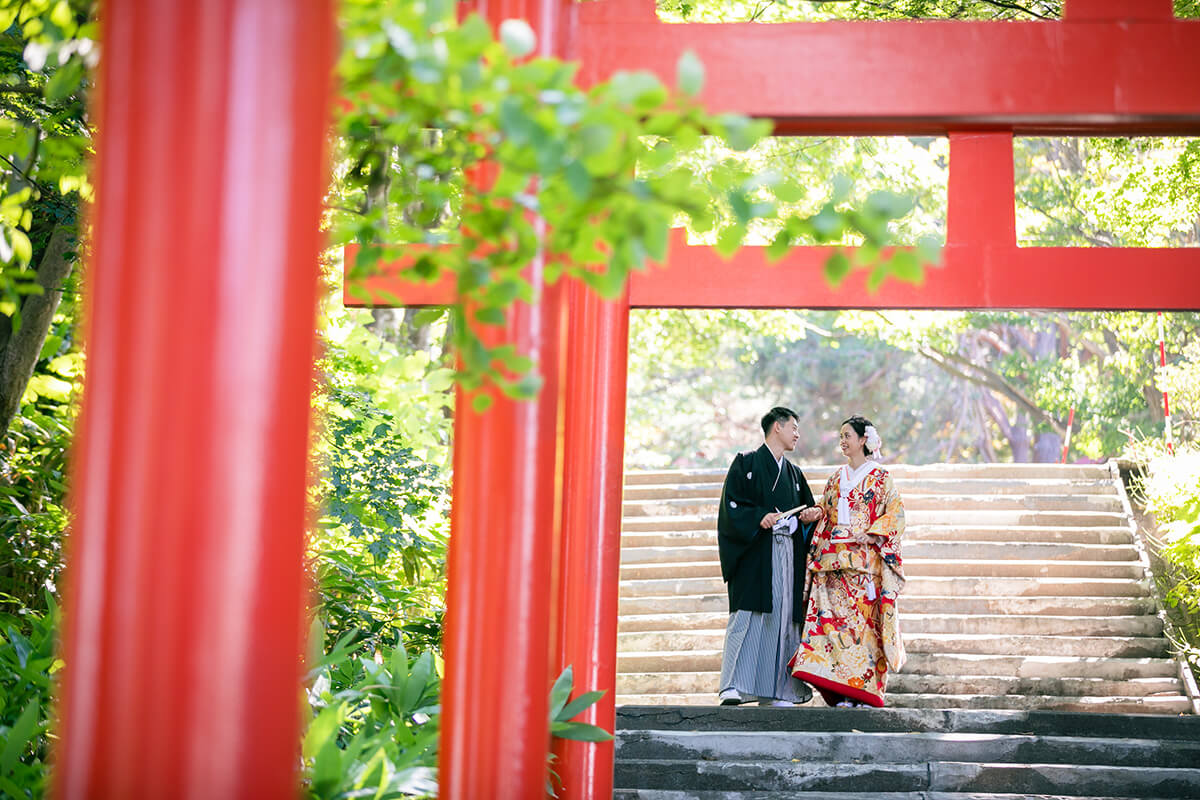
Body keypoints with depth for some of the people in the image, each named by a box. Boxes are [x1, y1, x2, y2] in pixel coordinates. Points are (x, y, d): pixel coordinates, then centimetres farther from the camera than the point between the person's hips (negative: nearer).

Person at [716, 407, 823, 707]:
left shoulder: (794, 474, 24)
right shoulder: (746, 463, 6)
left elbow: (808, 508, 22)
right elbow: (731, 505, -4)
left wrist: (811, 514, -1)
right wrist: (760, 517, -19)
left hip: (788, 556, 6)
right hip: (754, 553, -6)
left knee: (783, 618, -1)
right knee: (747, 615, -16)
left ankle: (772, 692, 0)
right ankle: (734, 688, -21)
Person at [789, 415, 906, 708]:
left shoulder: (880, 477, 4)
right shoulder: (837, 478, 19)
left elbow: (895, 514, -3)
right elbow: (824, 512, 20)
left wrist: (869, 535, -13)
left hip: (865, 559, -5)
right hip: (834, 562, 5)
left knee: (863, 617, -9)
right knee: (833, 617, -6)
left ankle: (864, 688, -7)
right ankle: (844, 693, -7)